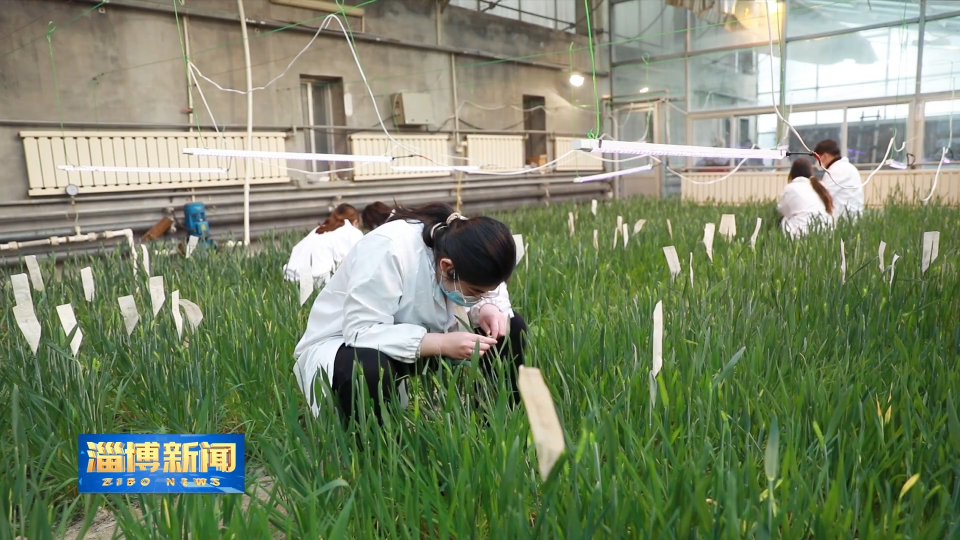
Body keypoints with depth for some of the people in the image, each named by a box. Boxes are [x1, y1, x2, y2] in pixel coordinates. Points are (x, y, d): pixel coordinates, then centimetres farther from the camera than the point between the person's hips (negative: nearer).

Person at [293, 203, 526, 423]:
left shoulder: (466, 252, -16)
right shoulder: (389, 249, -35)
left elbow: (491, 292, 2)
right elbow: (360, 332, -36)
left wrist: (487, 309, -23)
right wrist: (443, 344, -41)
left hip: (417, 338, 6)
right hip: (344, 343, -5)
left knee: (512, 327, -10)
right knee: (369, 368, -42)